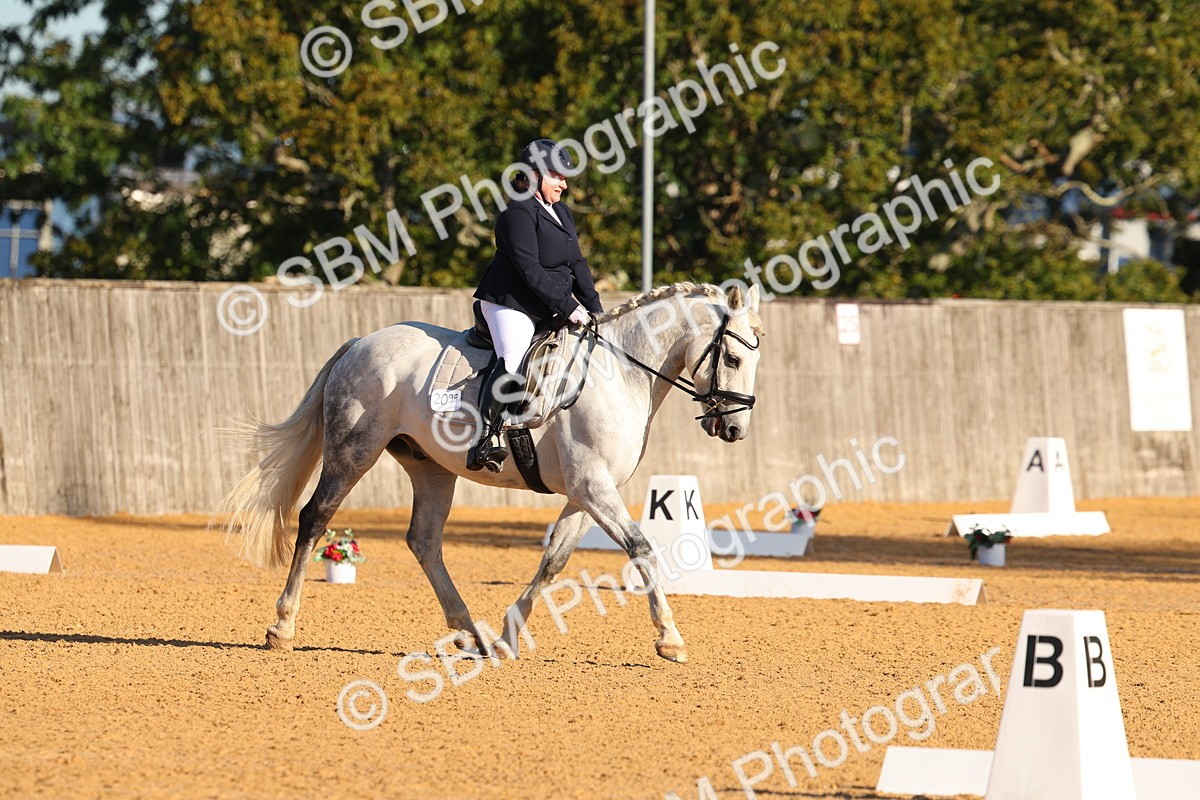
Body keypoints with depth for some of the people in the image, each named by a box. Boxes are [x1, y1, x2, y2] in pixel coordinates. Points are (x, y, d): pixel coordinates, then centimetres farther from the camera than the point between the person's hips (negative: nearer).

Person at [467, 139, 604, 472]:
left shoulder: (561, 212, 17)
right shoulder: (519, 213, -13)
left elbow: (577, 264, 16)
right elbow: (529, 270, -20)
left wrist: (594, 308, 4)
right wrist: (567, 307, -21)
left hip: (548, 311, 10)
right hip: (512, 305, -10)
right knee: (512, 364, -28)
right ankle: (484, 442, -36)